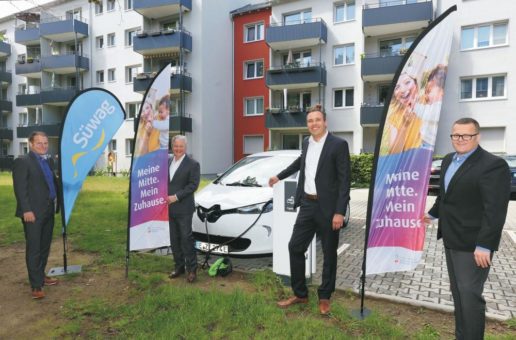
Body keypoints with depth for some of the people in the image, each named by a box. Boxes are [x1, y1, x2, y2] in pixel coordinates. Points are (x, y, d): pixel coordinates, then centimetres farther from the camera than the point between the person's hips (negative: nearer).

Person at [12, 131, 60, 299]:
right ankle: (36, 285, 5)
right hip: (33, 212, -7)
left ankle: (41, 275, 31)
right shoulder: (22, 161, -7)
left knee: (45, 247, 16)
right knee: (33, 249, -2)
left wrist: (57, 201, 10)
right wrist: (26, 210, -19)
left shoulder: (49, 161, 14)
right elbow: (20, 188, -14)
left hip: (48, 211, 7)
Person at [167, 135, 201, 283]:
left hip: (184, 208, -6)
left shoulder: (193, 164, -7)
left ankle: (191, 269, 9)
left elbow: (193, 185, -13)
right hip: (170, 208, 6)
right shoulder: (168, 162, 13)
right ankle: (179, 266, 24)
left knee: (186, 238, -3)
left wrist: (176, 197, -17)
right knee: (174, 239, 12)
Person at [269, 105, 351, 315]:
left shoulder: (338, 145, -10)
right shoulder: (306, 143, 9)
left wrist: (339, 212, -18)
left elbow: (345, 180, -13)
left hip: (328, 208, -6)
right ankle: (300, 294, 24)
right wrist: (280, 176, 40)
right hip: (307, 205, 6)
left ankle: (324, 298, 26)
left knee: (329, 254, 8)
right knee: (295, 248, 8)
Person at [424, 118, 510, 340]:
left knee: (470, 295, -2)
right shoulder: (449, 160, 11)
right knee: (458, 293, 17)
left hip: (473, 243, -8)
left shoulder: (493, 165, -16)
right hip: (451, 240, 9)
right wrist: (433, 213, 33)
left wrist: (484, 245, -24)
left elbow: (495, 210, -21)